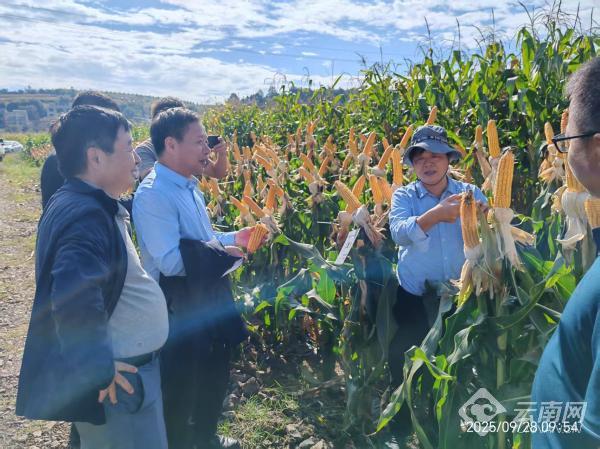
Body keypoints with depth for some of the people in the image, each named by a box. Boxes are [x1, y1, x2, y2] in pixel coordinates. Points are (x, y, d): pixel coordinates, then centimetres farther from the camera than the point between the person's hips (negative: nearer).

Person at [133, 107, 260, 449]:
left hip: (209, 299, 10)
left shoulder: (189, 186, 8)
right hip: (178, 308, -10)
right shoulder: (154, 194, -23)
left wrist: (233, 237, 6)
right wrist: (222, 253, -20)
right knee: (179, 389, 10)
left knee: (215, 376, 24)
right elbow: (171, 261, -30)